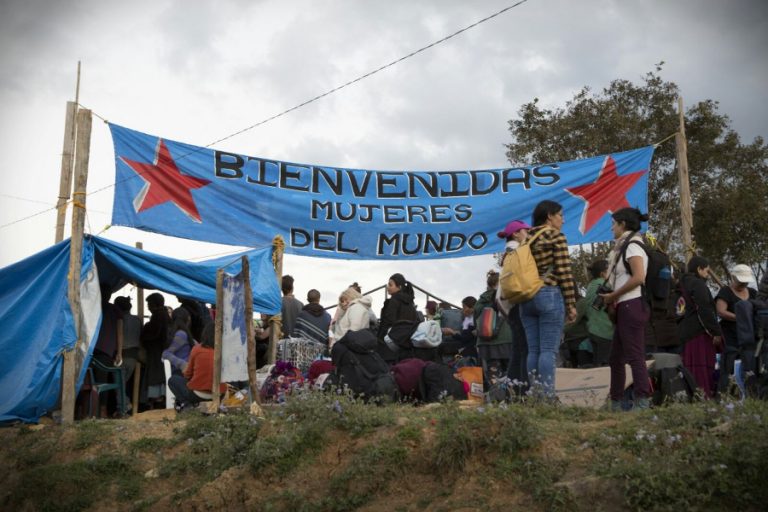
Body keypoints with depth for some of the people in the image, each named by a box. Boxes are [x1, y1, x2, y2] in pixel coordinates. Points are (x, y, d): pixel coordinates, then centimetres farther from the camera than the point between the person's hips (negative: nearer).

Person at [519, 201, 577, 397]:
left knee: (533, 350, 6)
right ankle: (547, 396, -12)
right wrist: (571, 304, -6)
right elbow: (564, 273, -8)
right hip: (549, 296, -6)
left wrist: (524, 297, 14)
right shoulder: (556, 236, -3)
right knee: (549, 350, -8)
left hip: (527, 298, 6)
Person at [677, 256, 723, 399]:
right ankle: (704, 396, -16)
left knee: (692, 369, 5)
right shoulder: (698, 284, -7)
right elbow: (705, 311, -15)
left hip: (687, 332, 9)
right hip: (700, 333, -9)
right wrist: (716, 332, -13)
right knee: (703, 369, -11)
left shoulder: (684, 284, 20)